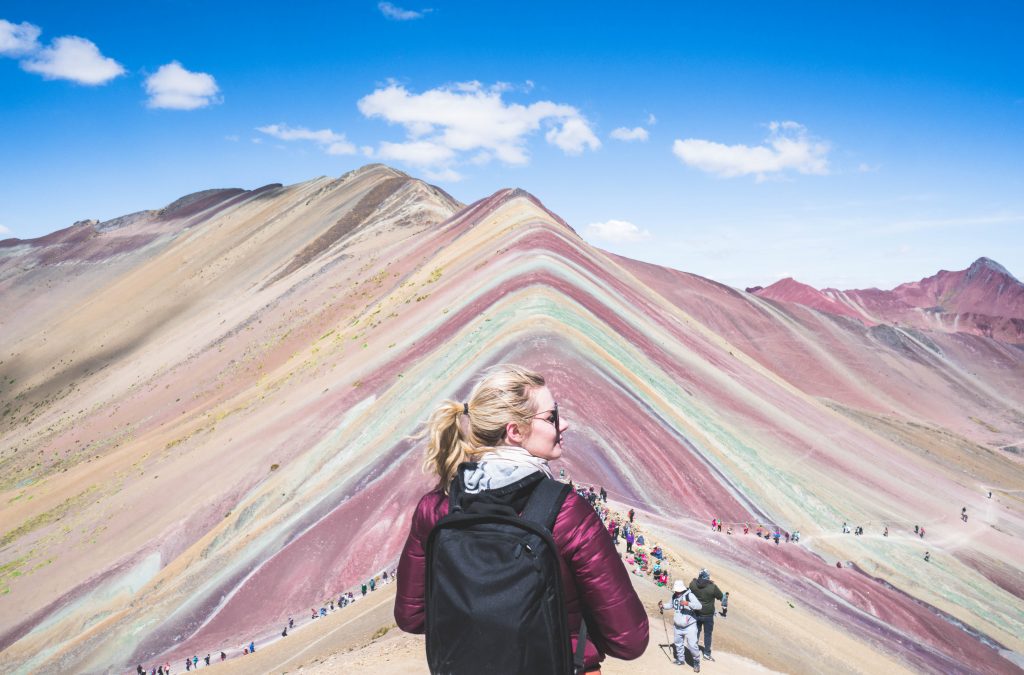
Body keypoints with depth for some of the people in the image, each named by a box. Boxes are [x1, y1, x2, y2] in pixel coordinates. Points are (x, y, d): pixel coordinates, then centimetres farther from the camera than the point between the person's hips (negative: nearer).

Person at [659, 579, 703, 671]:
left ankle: (697, 663, 16)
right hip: (678, 626, 6)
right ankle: (680, 660, 43)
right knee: (678, 644, 21)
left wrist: (688, 603, -45)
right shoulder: (674, 596, -3)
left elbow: (699, 606, -31)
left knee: (692, 645, -7)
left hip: (689, 626, -6)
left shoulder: (689, 595, -21)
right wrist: (663, 605, -3)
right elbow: (670, 604, 16)